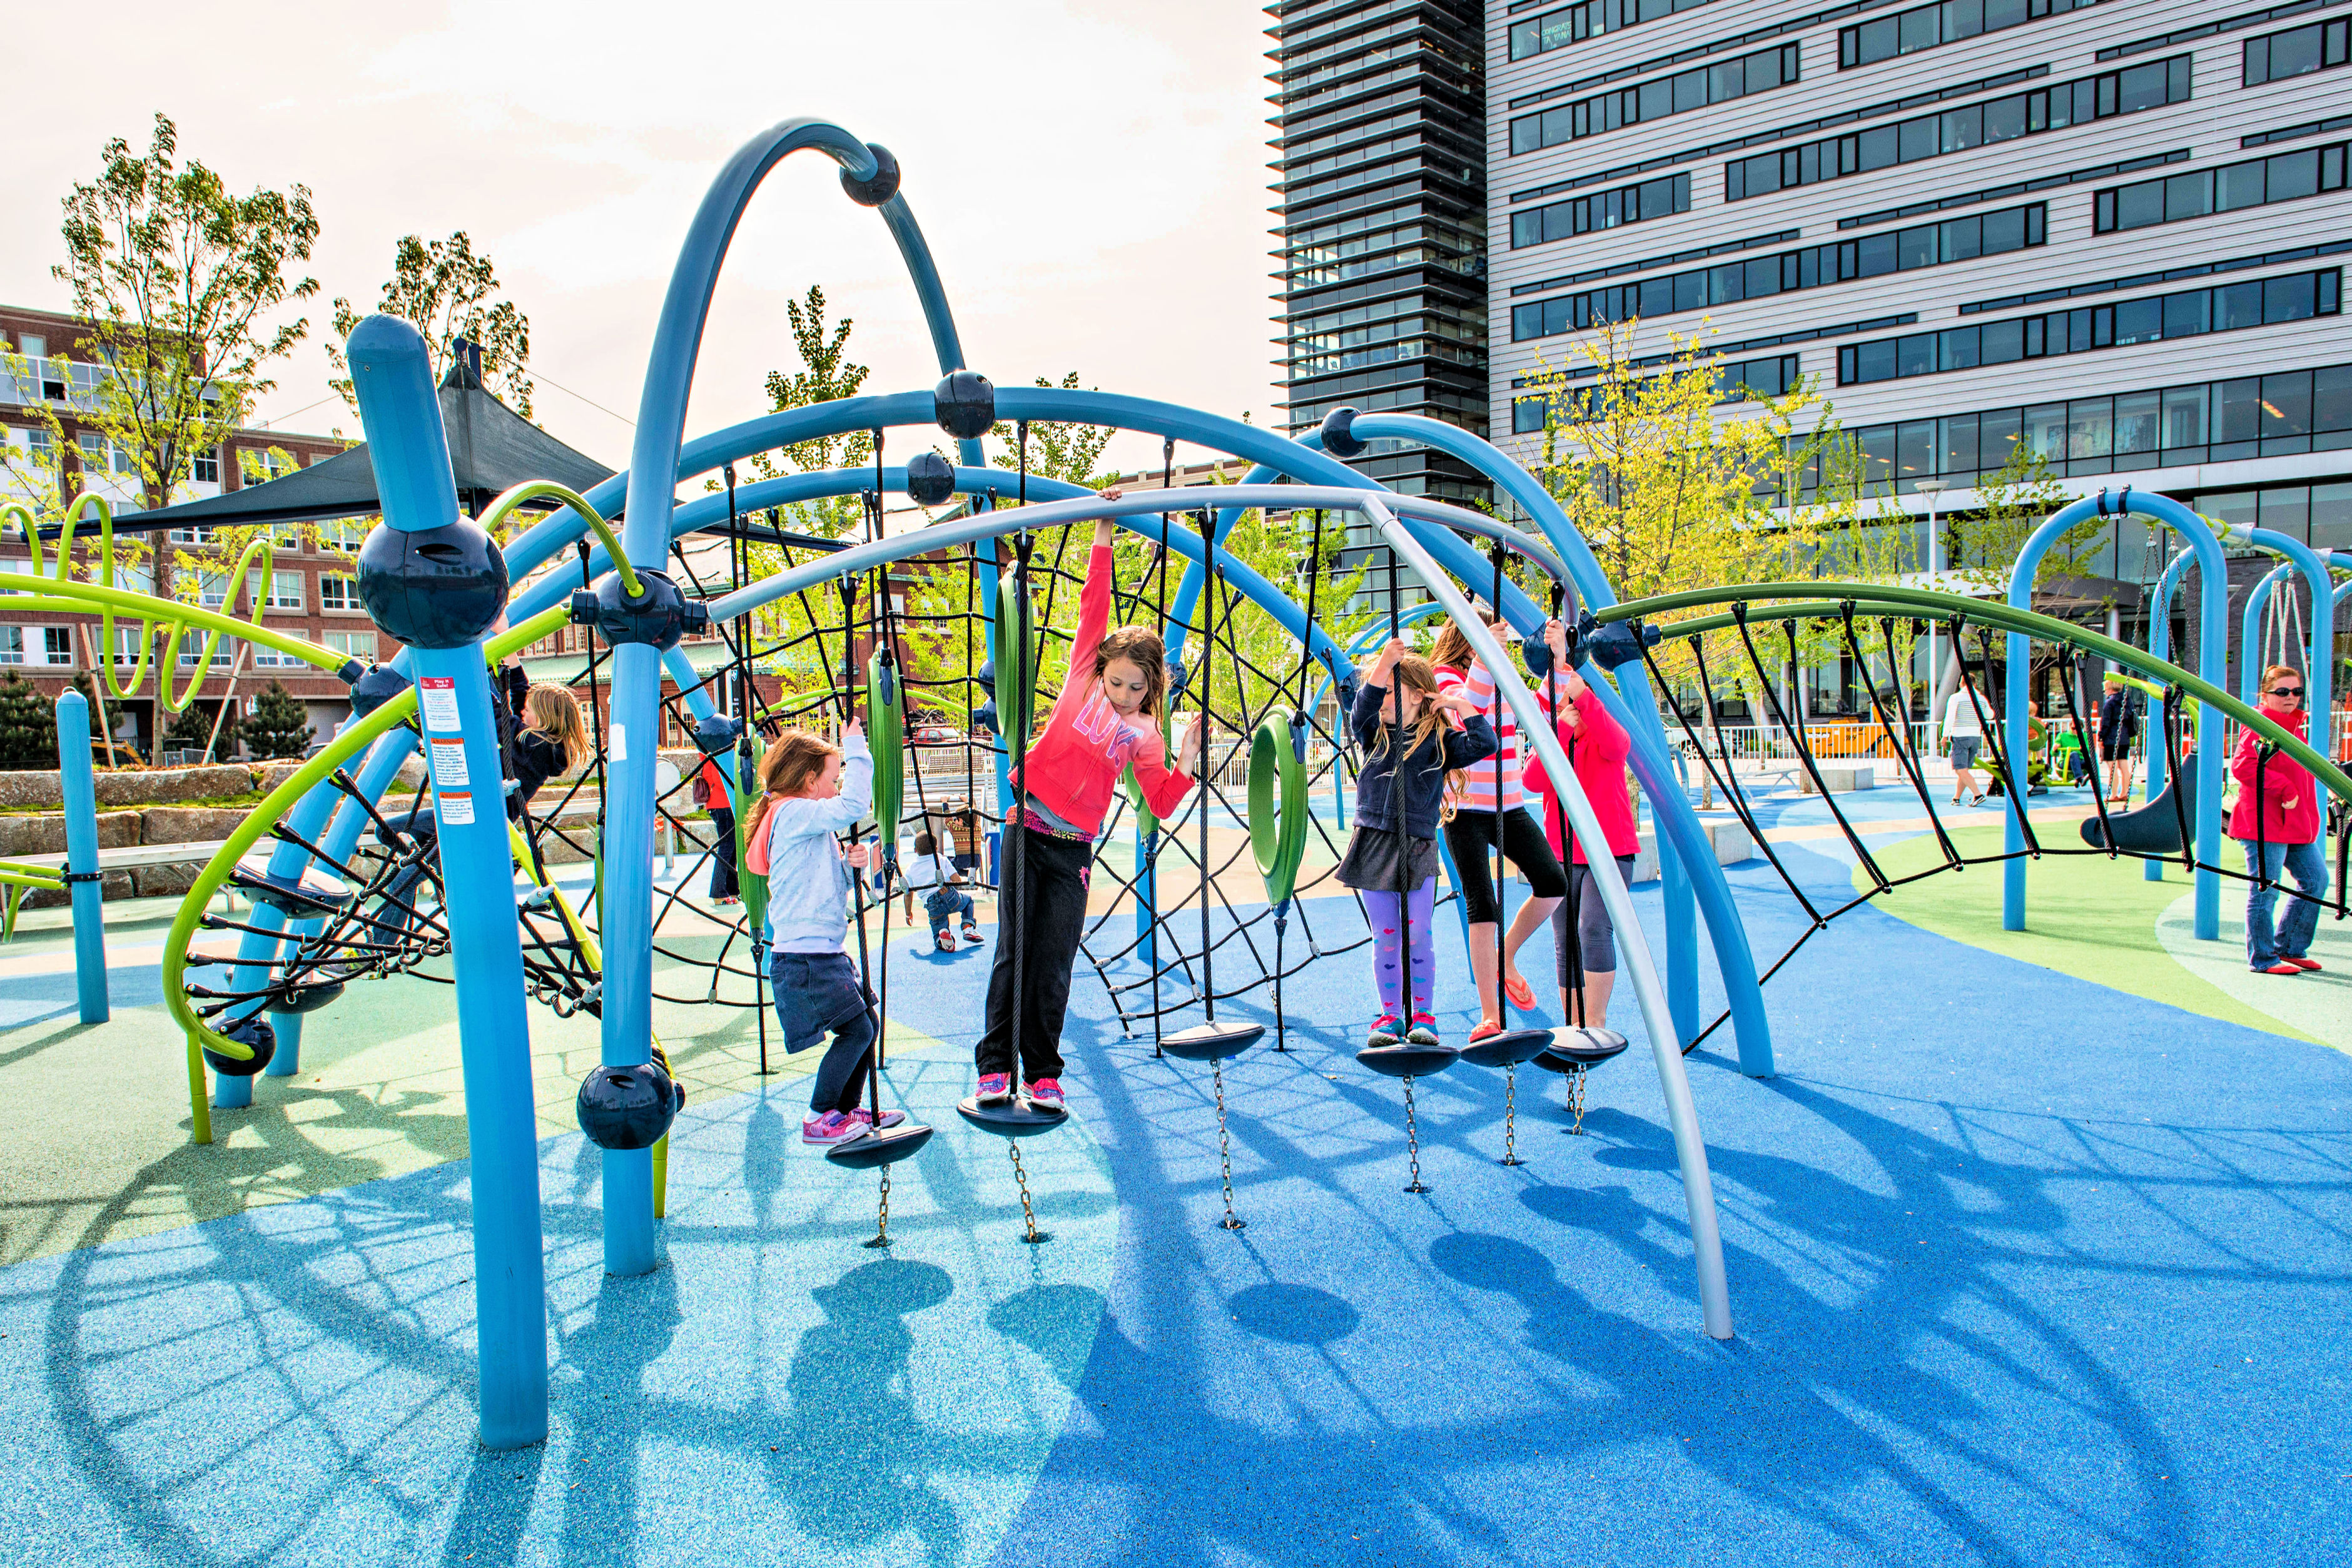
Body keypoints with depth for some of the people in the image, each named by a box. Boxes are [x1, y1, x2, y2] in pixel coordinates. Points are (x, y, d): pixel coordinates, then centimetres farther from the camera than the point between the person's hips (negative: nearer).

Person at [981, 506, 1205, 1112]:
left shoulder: (1143, 736, 6)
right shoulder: (1083, 679, 3)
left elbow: (1162, 805, 1)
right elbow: (1094, 605, -2)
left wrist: (1187, 763, -13)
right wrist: (1103, 537, -6)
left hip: (1073, 849, 1)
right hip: (1026, 831, -1)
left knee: (1054, 965, 0)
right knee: (1014, 951, -2)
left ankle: (1043, 1073, 11)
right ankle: (995, 1066, 5)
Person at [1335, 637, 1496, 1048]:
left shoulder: (1440, 739, 3)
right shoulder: (1375, 734, 8)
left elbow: (1483, 744, -9)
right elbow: (1360, 712, -12)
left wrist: (1464, 705, -7)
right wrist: (1383, 664, -22)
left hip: (1418, 848, -2)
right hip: (1374, 843, 2)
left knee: (1418, 935, -1)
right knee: (1385, 937, 6)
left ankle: (1424, 1015, 12)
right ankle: (1391, 1015, 15)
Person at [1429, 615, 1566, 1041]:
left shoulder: (1502, 685, 15)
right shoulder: (1446, 678, -6)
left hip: (1509, 807, 6)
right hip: (1466, 812, -6)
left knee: (1553, 883, -10)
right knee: (1483, 908, -6)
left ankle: (1507, 959, 15)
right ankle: (1490, 1015, 2)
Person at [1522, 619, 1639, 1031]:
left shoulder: (1605, 737, 0)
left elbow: (1616, 745, -27)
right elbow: (1533, 781, -13)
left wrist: (1582, 694, -39)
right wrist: (1560, 726, -21)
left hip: (1609, 849, -4)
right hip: (1563, 854, 4)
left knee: (1594, 929, -19)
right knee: (1566, 943, 4)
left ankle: (1596, 1022, -12)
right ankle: (1572, 1025, 13)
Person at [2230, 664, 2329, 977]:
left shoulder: (2294, 727, 17)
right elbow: (2241, 766, -26)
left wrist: (2309, 817, 20)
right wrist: (2284, 788, -27)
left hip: (2297, 824, 10)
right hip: (2266, 824, -10)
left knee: (2315, 880, 13)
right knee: (2265, 890, -4)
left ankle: (2290, 947, 25)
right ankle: (2263, 959, 5)